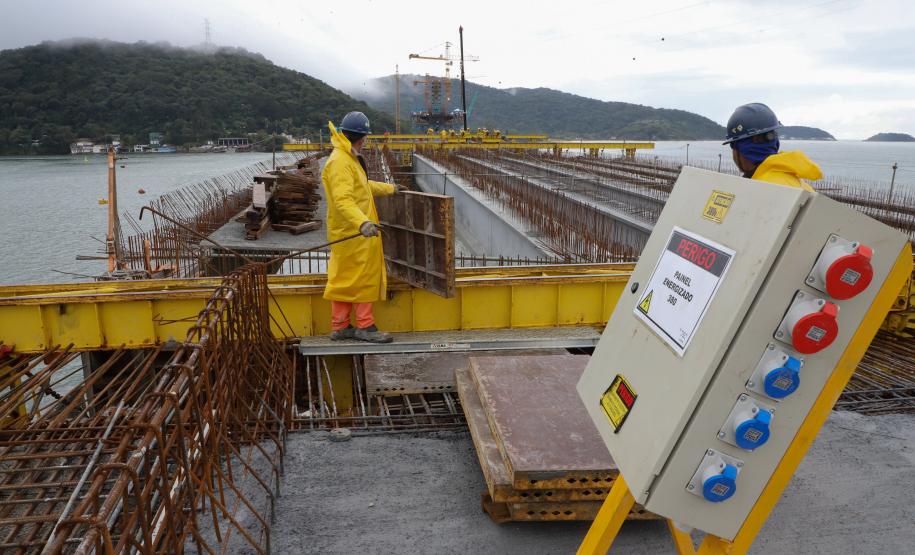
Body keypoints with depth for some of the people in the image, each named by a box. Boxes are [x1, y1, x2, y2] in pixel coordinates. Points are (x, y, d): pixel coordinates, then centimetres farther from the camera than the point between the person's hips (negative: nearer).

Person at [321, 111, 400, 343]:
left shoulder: (349, 158, 17)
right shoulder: (339, 162, -18)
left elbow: (363, 185, 34)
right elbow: (342, 200, -31)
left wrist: (389, 189, 45)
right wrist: (362, 222, -43)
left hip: (351, 231, 10)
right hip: (352, 232, -10)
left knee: (343, 280, 12)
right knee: (363, 277, -2)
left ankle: (340, 327, 19)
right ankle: (364, 326, 7)